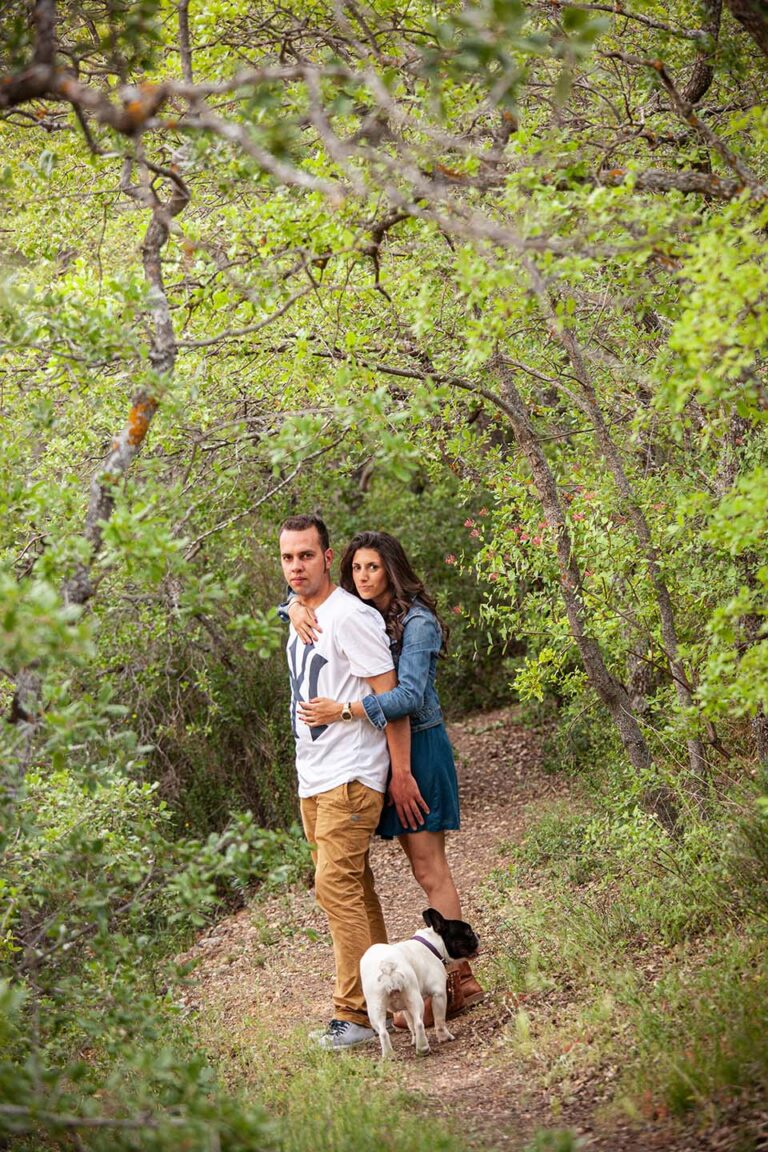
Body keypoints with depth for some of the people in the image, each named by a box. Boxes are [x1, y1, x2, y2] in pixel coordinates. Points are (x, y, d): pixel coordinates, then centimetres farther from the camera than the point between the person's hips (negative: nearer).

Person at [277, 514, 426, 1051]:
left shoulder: (350, 616, -14)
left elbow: (390, 697, -15)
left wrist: (400, 772, -16)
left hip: (350, 777, -9)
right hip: (312, 779, 9)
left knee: (337, 886, -13)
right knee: (353, 887, 12)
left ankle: (357, 1013, -10)